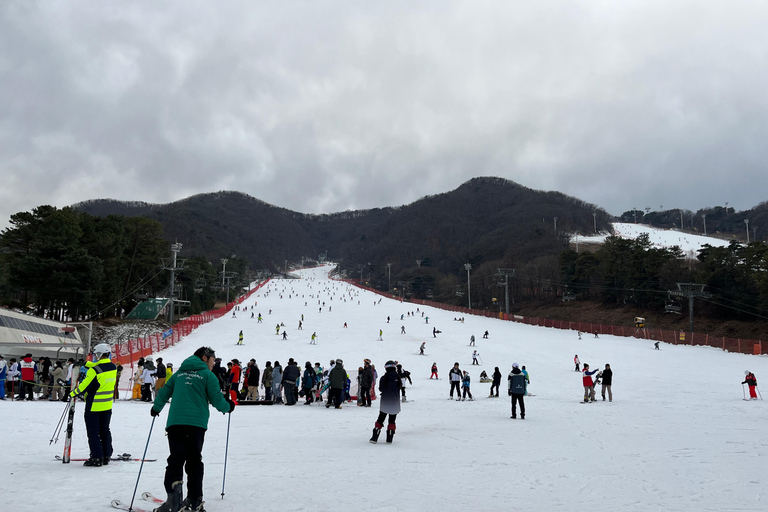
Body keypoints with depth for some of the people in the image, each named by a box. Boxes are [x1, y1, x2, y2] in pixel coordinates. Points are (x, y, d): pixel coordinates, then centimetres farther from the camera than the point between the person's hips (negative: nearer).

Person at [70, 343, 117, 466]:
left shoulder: (94, 370, -22)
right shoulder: (113, 367, -1)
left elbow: (84, 386, -16)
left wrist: (72, 394, 0)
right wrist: (87, 363, 24)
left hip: (94, 405, -7)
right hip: (107, 405, 7)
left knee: (93, 432, 4)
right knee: (105, 430, 16)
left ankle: (96, 458, 5)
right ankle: (106, 456, 21)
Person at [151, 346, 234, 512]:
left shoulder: (180, 373, 17)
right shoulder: (208, 375, 3)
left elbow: (164, 392, 19)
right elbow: (217, 400, -1)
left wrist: (156, 408, 37)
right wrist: (228, 406, 20)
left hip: (175, 422, 3)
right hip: (197, 423, -2)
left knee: (176, 459, -3)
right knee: (194, 461, 9)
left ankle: (174, 491, -27)